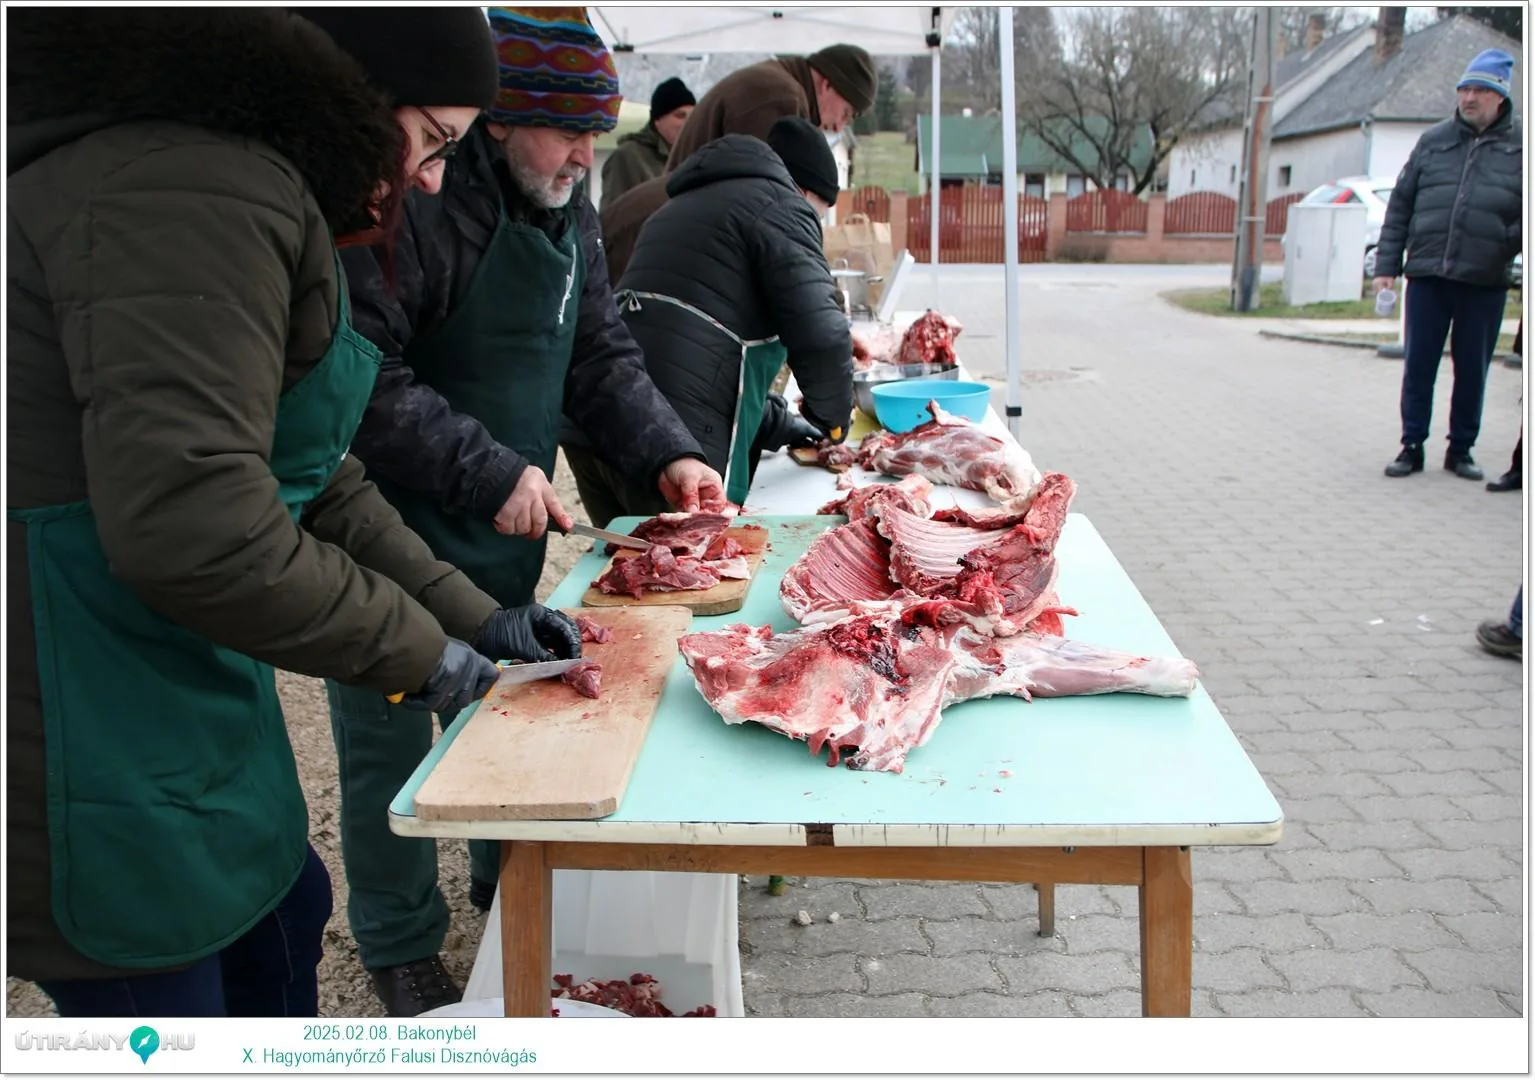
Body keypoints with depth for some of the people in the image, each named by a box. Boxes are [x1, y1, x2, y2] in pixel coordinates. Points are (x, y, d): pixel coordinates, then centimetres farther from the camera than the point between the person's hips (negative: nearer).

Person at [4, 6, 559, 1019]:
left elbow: (317, 483, 17)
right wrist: (416, 648, -17)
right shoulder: (191, 191, -21)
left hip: (176, 684, 11)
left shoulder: (255, 194, 14)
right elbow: (190, 524, -31)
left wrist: (475, 615, 11)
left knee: (284, 917, 24)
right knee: (164, 991, 8)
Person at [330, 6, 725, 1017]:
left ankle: (511, 883, 43)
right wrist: (491, 472, -28)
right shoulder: (411, 199, -22)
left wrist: (668, 453, -5)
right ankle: (402, 948, 27)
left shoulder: (566, 208, 6)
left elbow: (601, 354, 9)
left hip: (506, 527, 8)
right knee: (390, 736, 7)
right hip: (392, 528, -7)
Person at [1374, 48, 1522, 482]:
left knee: (1472, 371, 7)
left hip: (1485, 283, -1)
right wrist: (1386, 264, 4)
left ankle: (1461, 449, 20)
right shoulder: (1433, 141, 9)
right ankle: (1412, 447, 13)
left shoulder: (1518, 147, 5)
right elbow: (1399, 205, 9)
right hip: (1427, 277, 1)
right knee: (1418, 366, 3)